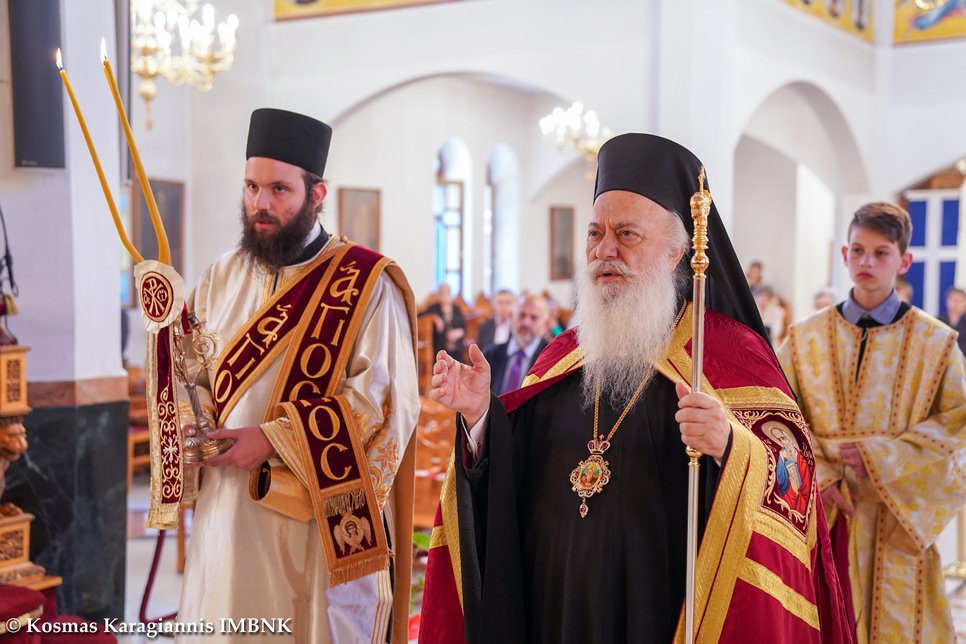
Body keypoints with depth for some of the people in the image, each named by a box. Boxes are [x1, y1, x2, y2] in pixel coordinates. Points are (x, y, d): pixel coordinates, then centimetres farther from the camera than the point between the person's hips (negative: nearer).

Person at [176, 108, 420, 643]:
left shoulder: (366, 284, -8)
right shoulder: (221, 278, 9)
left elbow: (385, 399, -16)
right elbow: (192, 373, 15)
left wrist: (274, 438, -19)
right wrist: (193, 424, -7)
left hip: (321, 524, -4)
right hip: (226, 514, 5)